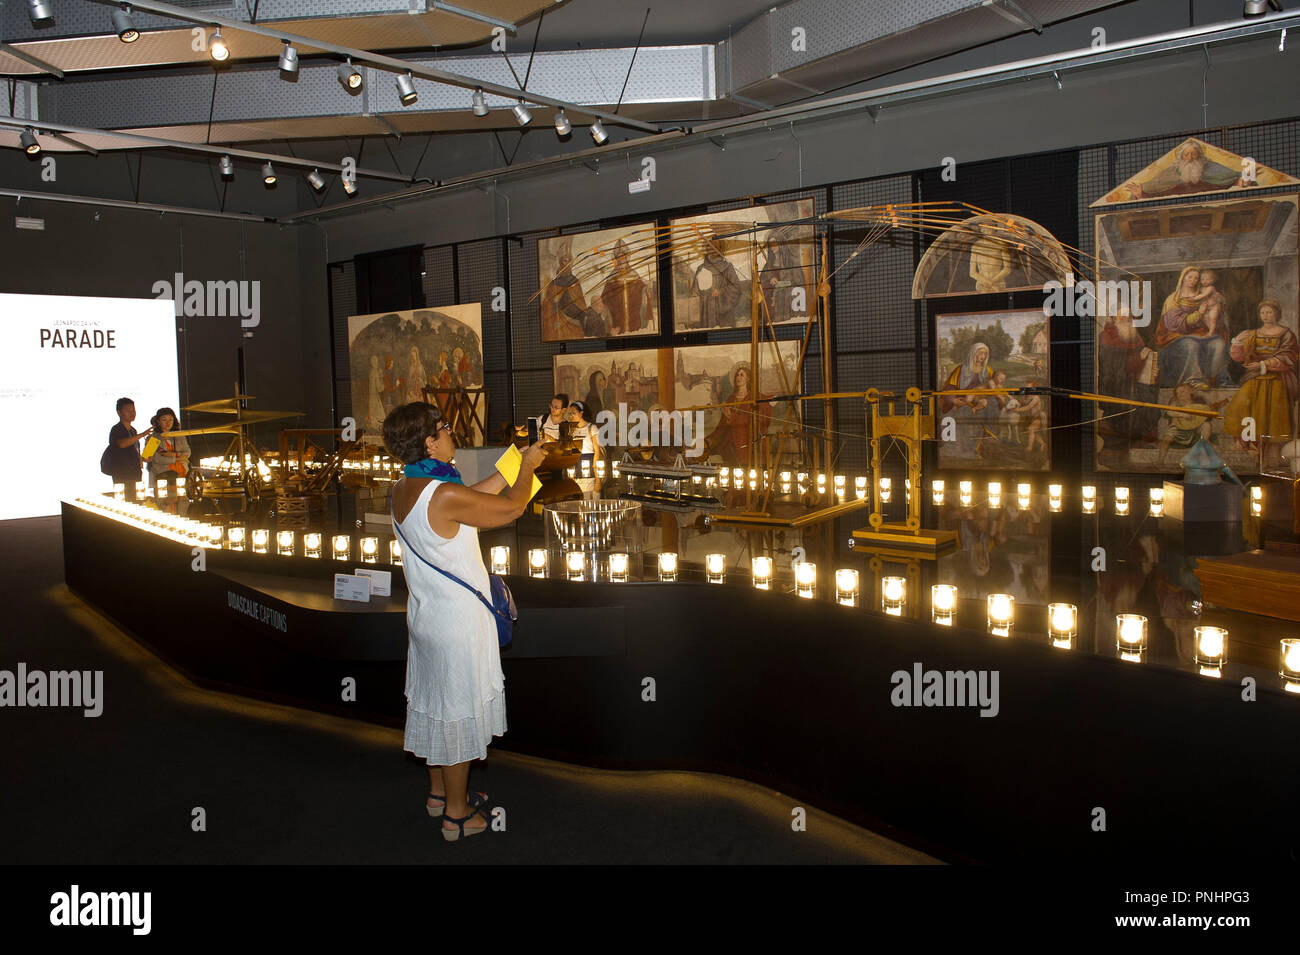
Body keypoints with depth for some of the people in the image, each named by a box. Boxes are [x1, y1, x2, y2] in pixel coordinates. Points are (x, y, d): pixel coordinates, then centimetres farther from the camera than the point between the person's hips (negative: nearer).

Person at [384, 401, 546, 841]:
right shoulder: (445, 496, -27)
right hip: (457, 621, -9)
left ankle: (439, 792, 39)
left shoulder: (402, 489, 1)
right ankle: (457, 813, 21)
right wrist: (527, 466, 2)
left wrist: (513, 465, 12)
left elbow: (475, 495, 11)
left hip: (425, 613, 9)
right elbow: (511, 507, -16)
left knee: (434, 701, 21)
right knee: (459, 709, 6)